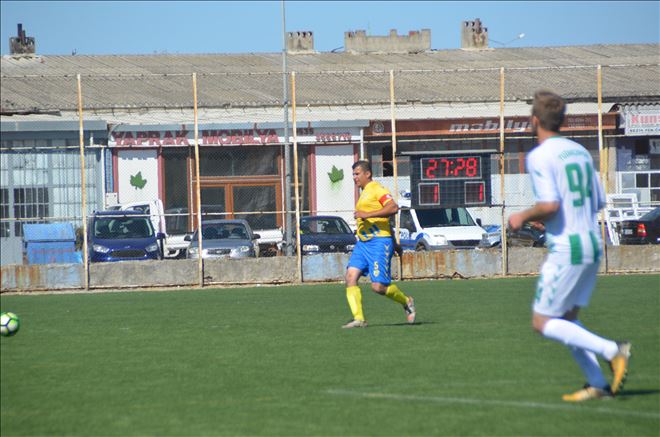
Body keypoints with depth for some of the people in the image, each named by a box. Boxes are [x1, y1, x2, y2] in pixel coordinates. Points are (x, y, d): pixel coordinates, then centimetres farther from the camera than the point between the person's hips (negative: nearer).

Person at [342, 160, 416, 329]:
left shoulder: (377, 189, -7)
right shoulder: (364, 193, 22)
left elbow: (393, 207, -22)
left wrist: (367, 214, -25)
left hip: (379, 242, -9)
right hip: (362, 243, 9)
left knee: (378, 286, -11)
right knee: (350, 276, -10)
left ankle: (406, 301, 15)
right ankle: (358, 318, -12)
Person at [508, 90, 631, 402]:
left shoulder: (539, 156, -11)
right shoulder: (580, 152, 13)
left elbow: (550, 204, -22)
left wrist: (523, 217, -3)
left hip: (566, 249, -8)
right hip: (593, 245, 8)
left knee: (543, 323, -1)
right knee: (566, 319, 16)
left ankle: (612, 350, -14)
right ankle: (598, 384, 5)